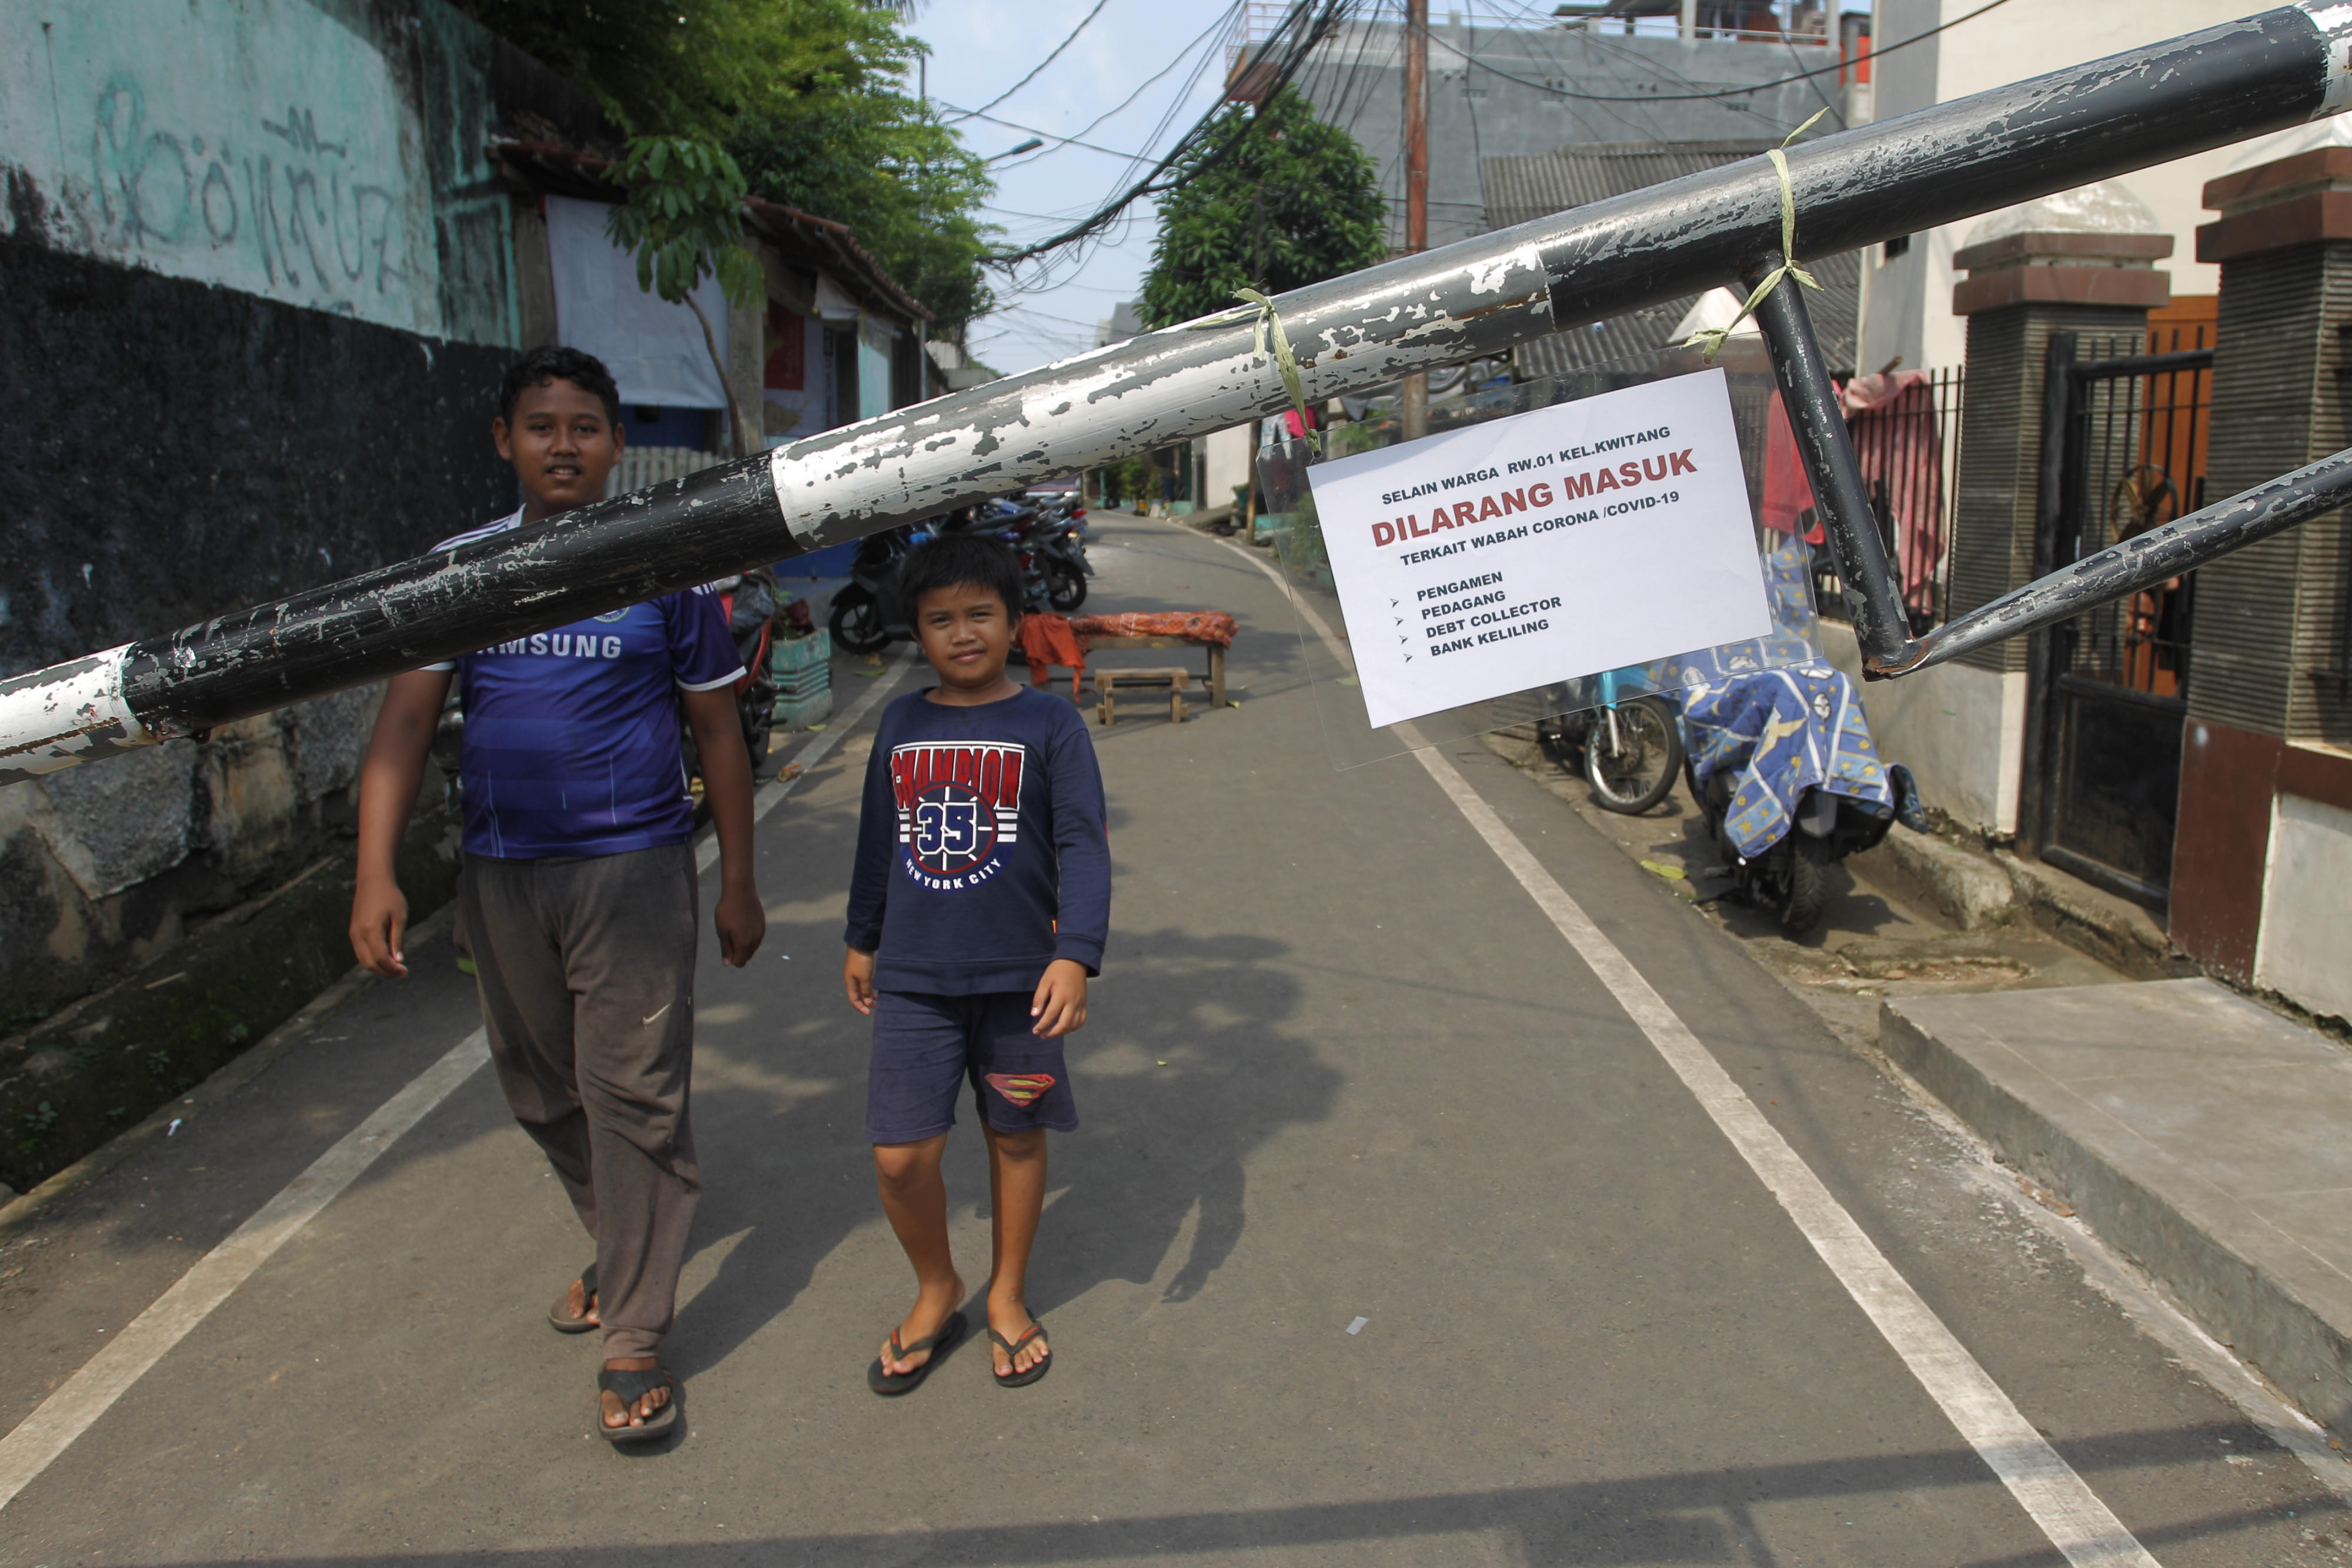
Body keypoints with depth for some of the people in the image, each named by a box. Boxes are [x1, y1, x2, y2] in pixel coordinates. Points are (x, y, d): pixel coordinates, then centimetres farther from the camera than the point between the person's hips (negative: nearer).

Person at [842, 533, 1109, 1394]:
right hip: (913, 977, 2)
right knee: (900, 1155, -1)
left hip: (1019, 974, -2)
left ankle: (1007, 1294, 34)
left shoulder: (1050, 725, -5)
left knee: (1016, 1136, 12)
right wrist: (862, 940, 22)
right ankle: (935, 1291, 26)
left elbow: (1083, 846, -10)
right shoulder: (900, 724, 6)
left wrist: (1074, 954, -21)